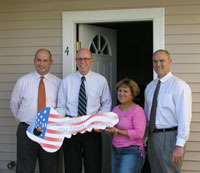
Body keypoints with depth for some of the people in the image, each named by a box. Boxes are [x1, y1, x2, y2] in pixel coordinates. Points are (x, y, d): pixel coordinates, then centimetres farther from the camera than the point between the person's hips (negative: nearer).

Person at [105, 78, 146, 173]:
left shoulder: (137, 110, -11)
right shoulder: (115, 109, 11)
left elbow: (139, 133, -19)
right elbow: (111, 132, 16)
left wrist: (117, 131, -20)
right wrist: (105, 128, -6)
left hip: (132, 152, -7)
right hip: (116, 151, 7)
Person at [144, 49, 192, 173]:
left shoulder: (179, 86, -11)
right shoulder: (150, 86, 13)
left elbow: (184, 117, -16)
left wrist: (179, 146, -21)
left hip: (170, 137, -7)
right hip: (152, 136, 7)